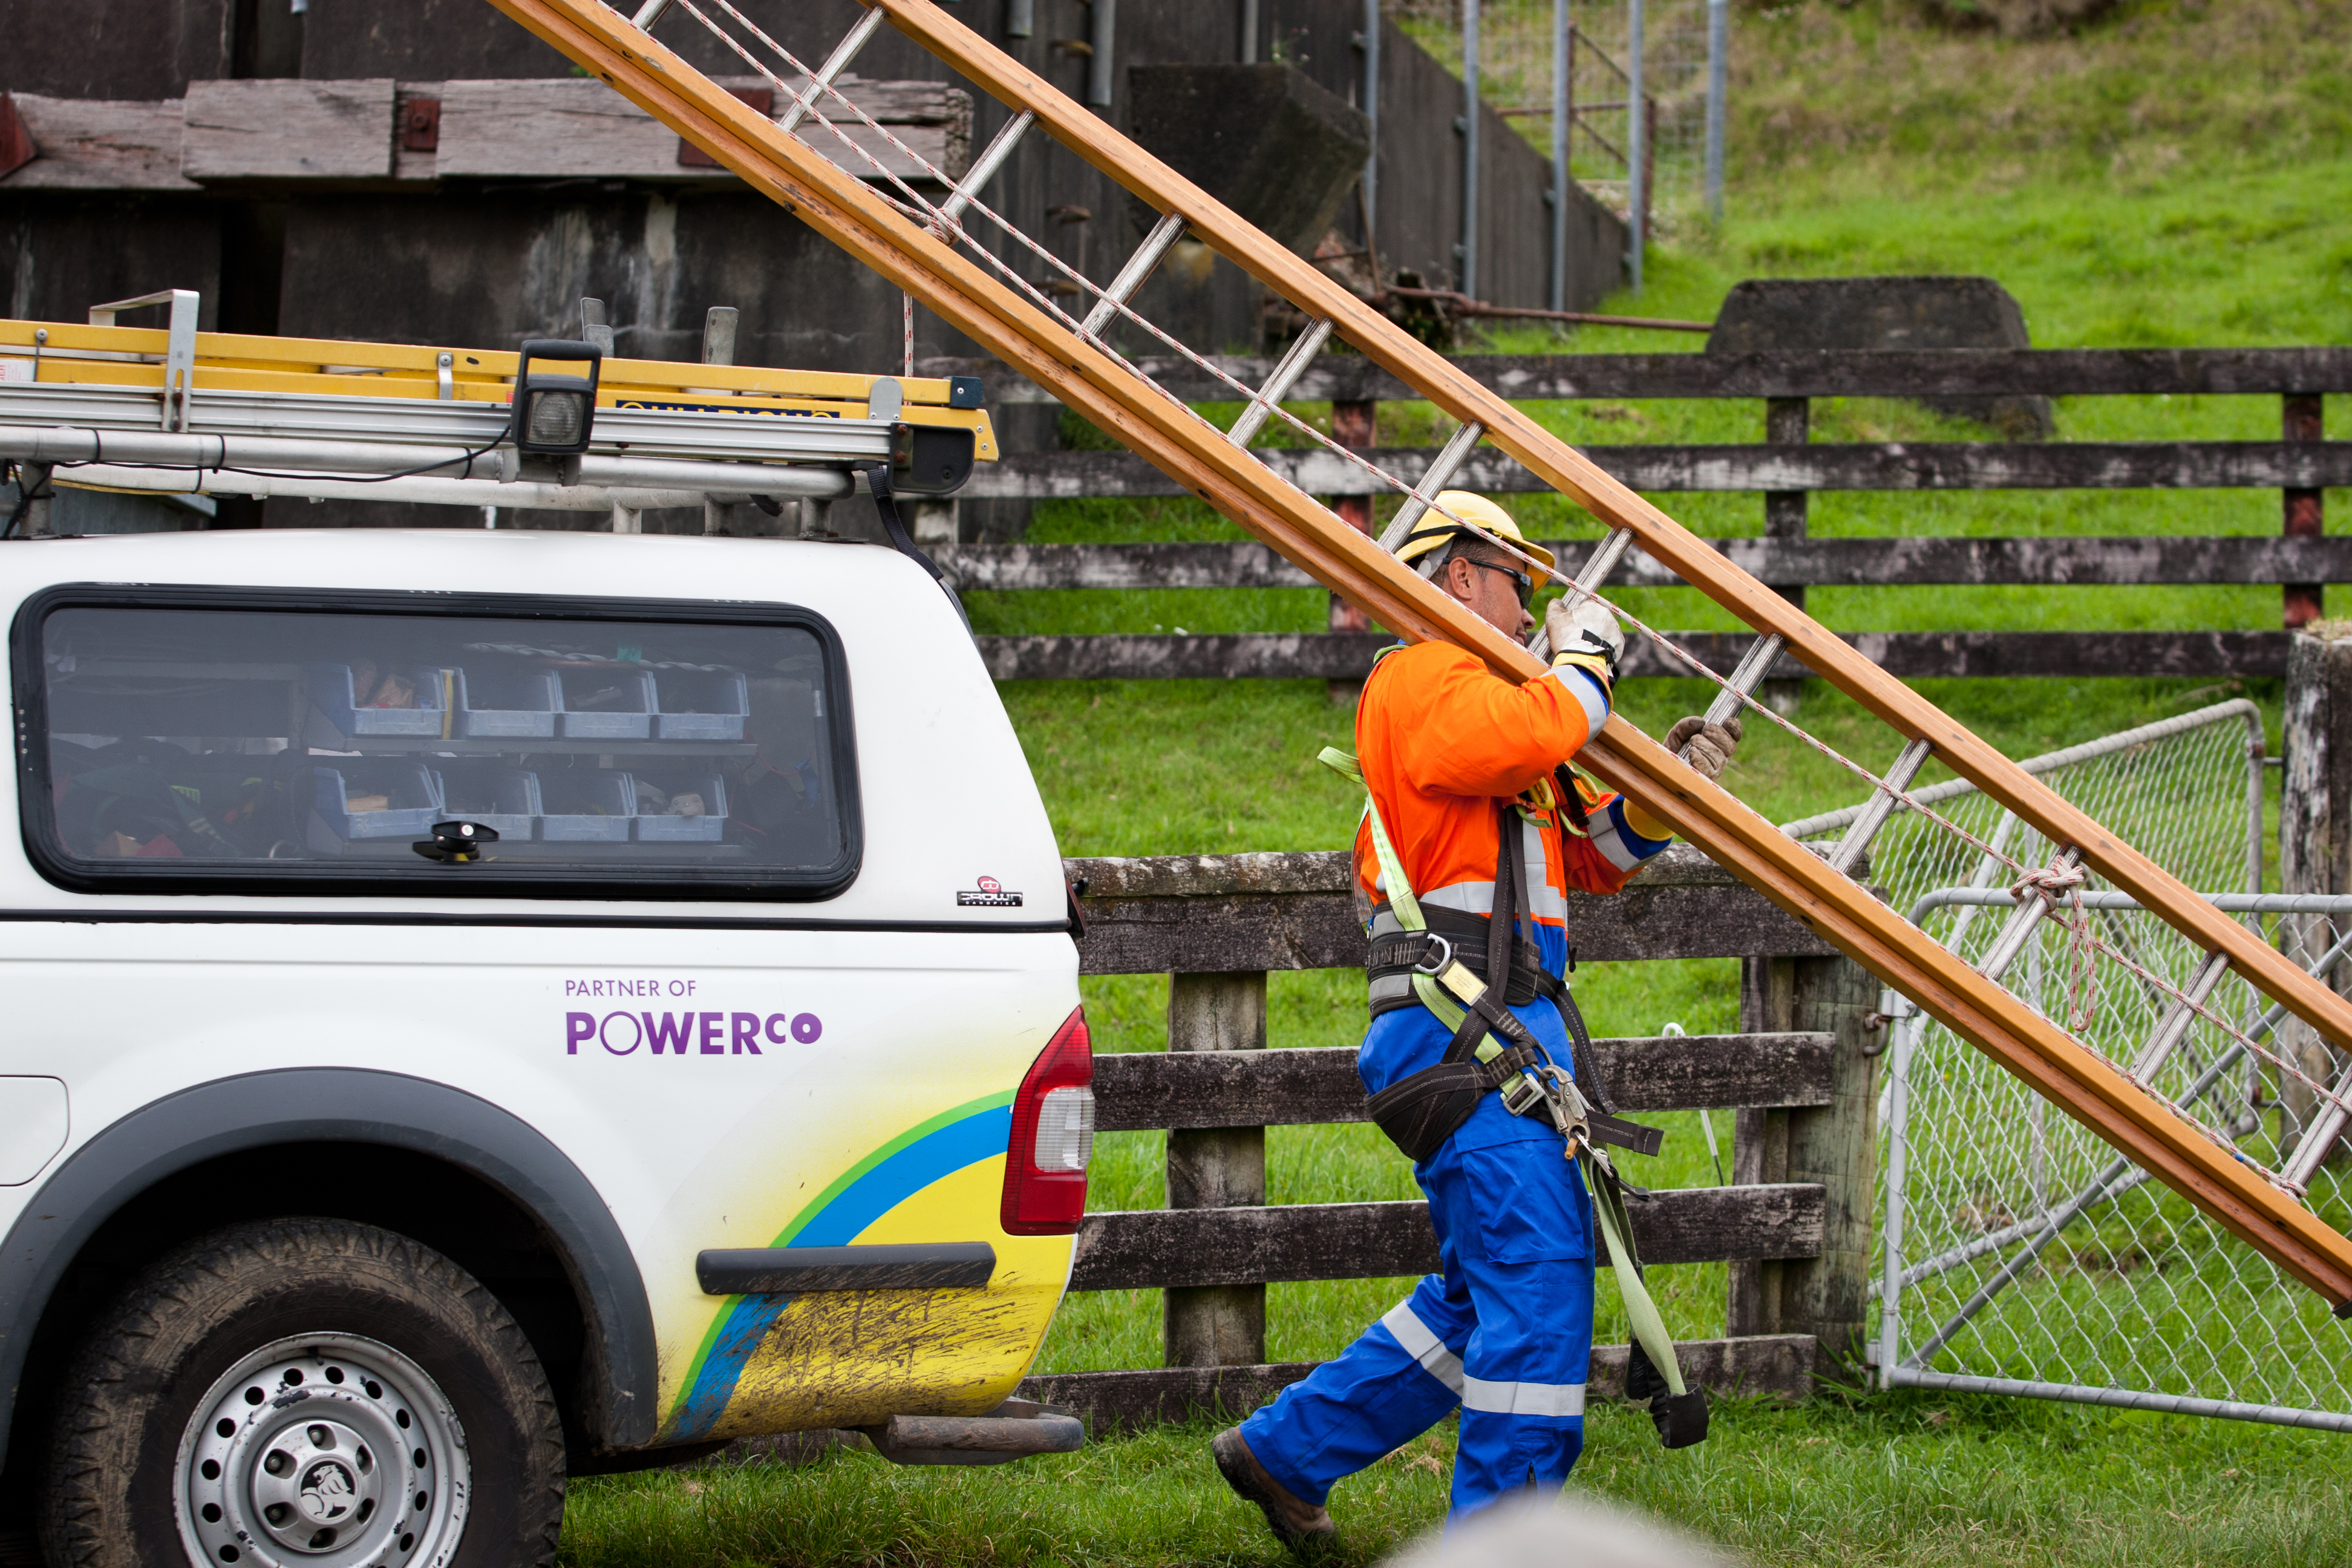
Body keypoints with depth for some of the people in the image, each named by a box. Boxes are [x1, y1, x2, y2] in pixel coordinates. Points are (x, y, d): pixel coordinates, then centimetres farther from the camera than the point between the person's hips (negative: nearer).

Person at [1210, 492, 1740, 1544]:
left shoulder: (1468, 692, 28)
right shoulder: (1422, 679, -4)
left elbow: (1593, 857, 28)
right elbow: (1527, 736, -26)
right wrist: (1584, 657, -8)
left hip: (1507, 1033, 11)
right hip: (1461, 1028, -11)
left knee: (1485, 1292, 13)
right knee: (1538, 1270, -15)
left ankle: (1286, 1449, 21)